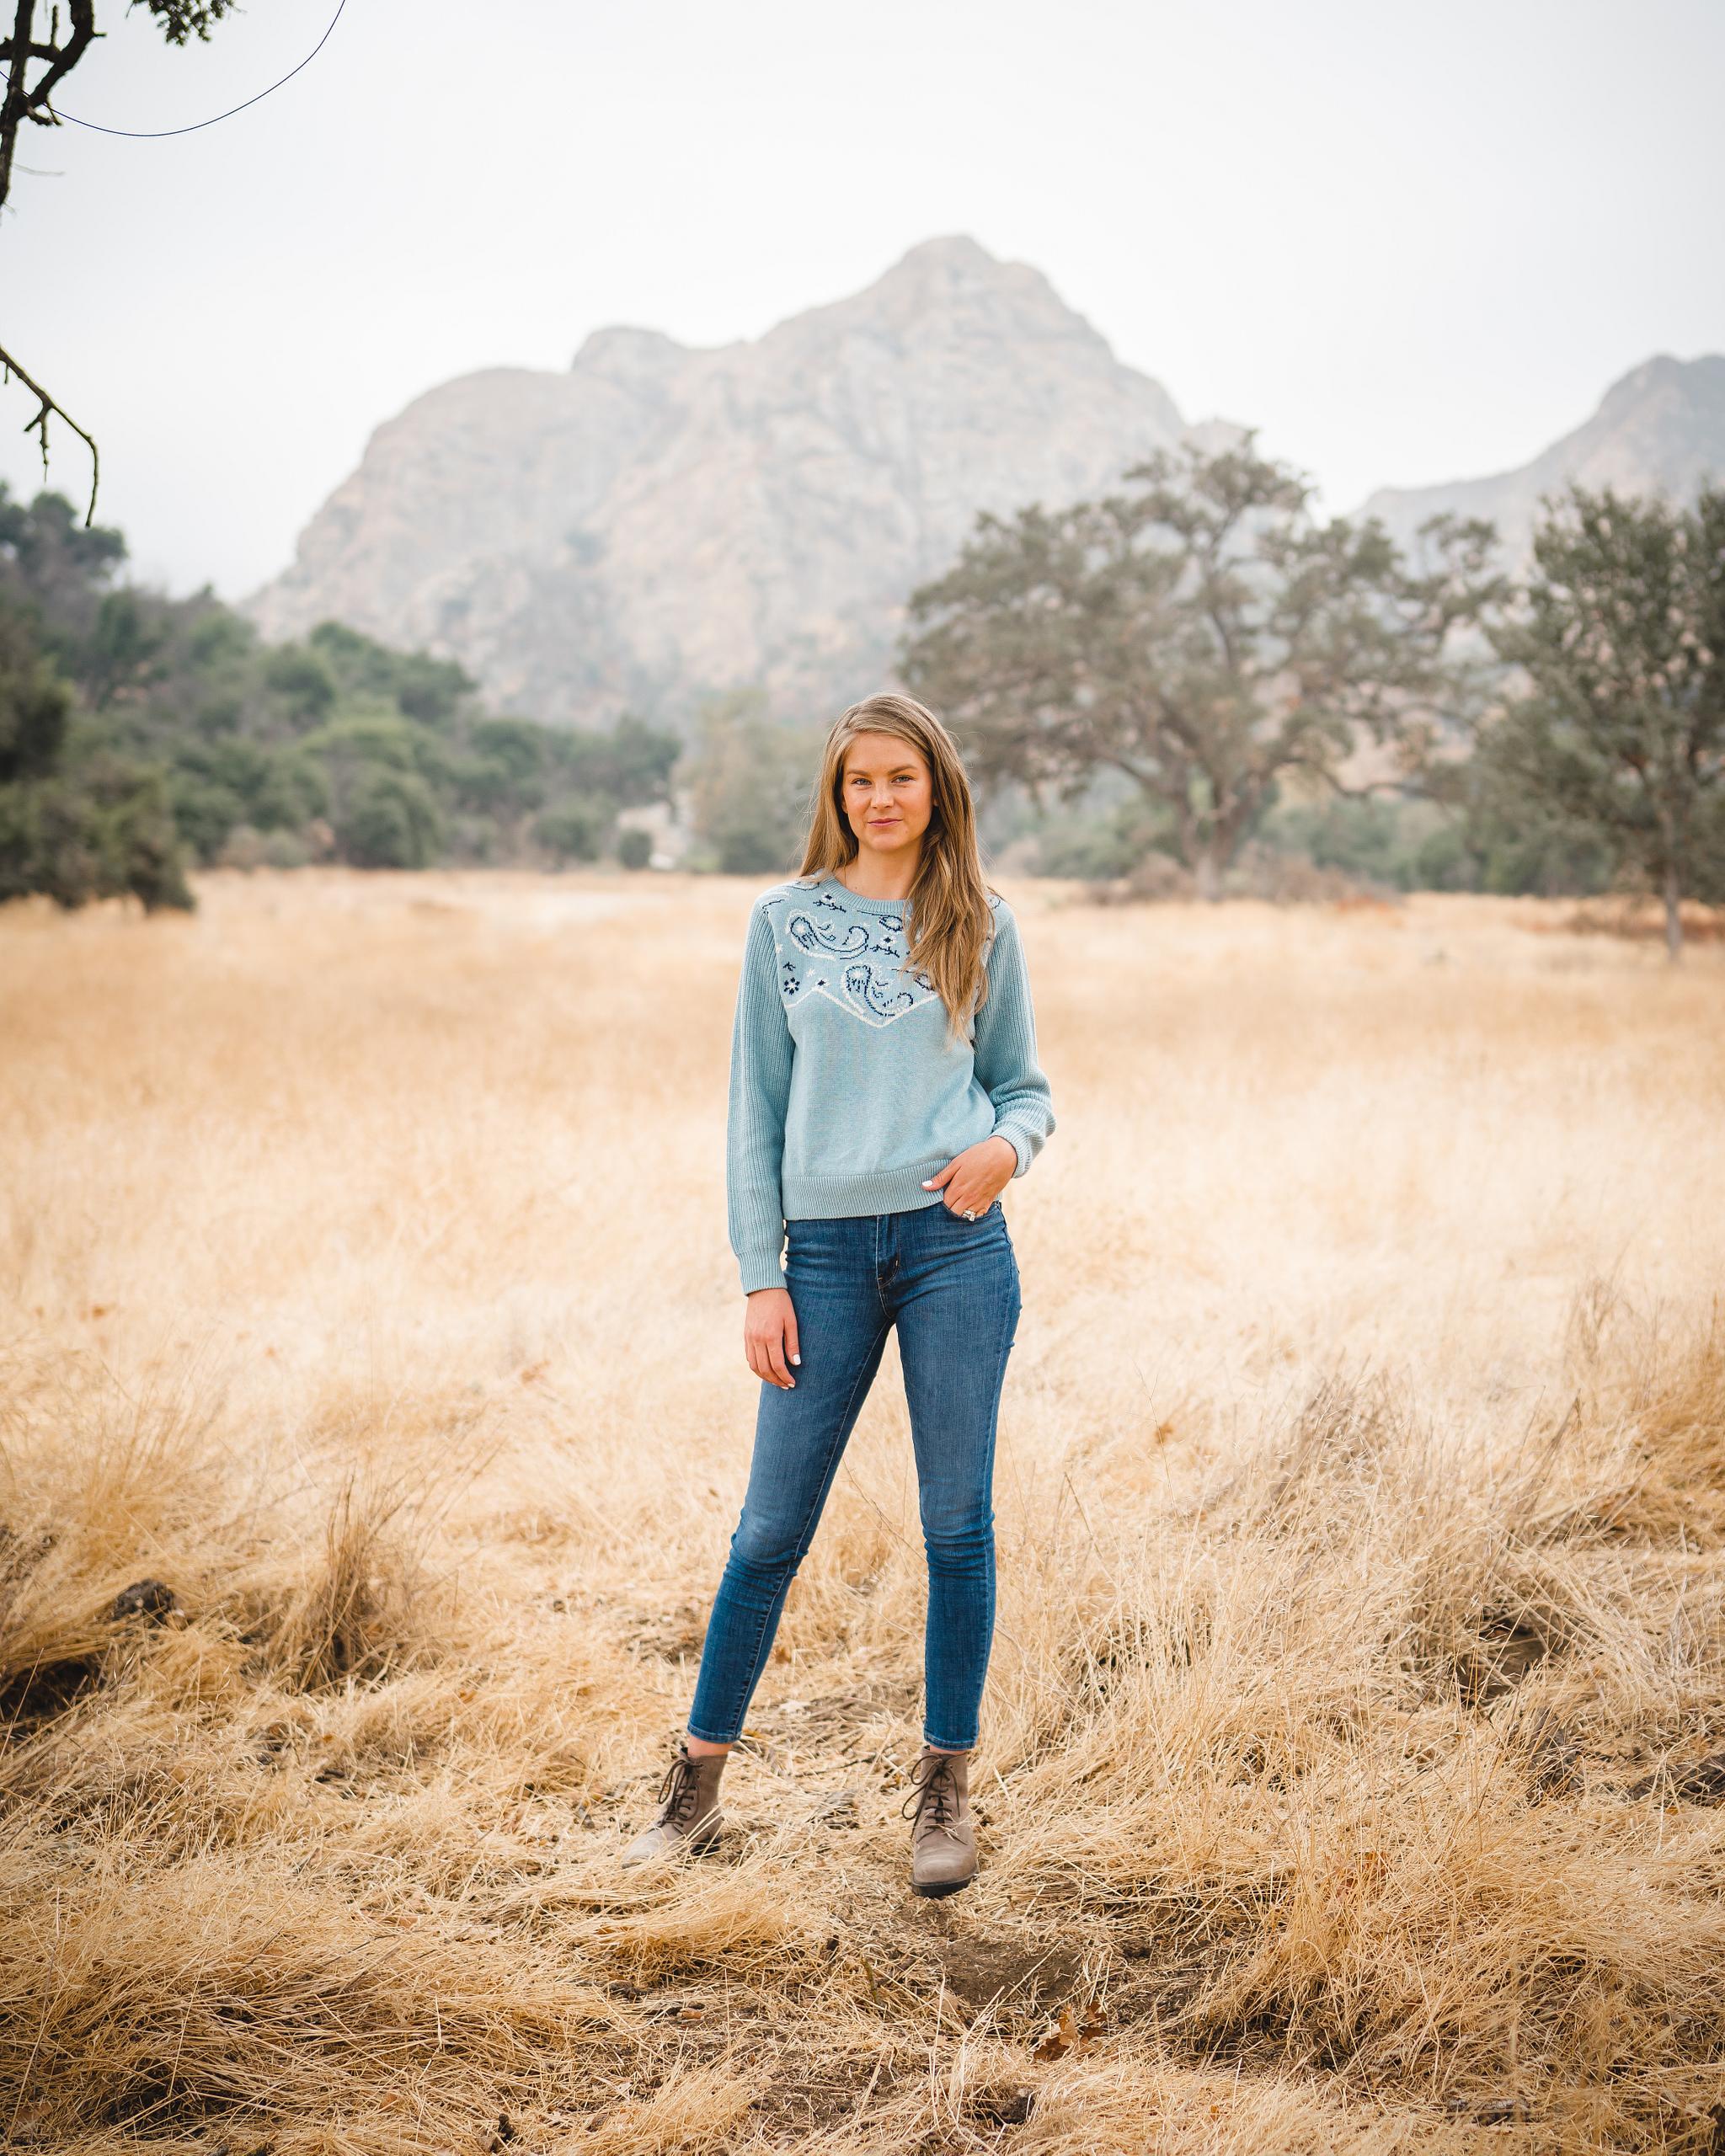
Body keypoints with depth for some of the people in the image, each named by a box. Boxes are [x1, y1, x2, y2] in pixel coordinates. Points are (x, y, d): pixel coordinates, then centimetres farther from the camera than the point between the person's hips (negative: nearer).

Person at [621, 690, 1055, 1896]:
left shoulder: (982, 927, 6)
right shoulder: (787, 922, 5)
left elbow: (1026, 1085, 12)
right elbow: (757, 1108, 5)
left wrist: (1008, 1145, -12)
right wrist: (762, 1277, -1)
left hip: (957, 1245, 0)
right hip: (826, 1249, 0)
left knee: (958, 1526, 5)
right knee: (773, 1527, 4)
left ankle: (946, 1790, 19)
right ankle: (699, 1782, 19)